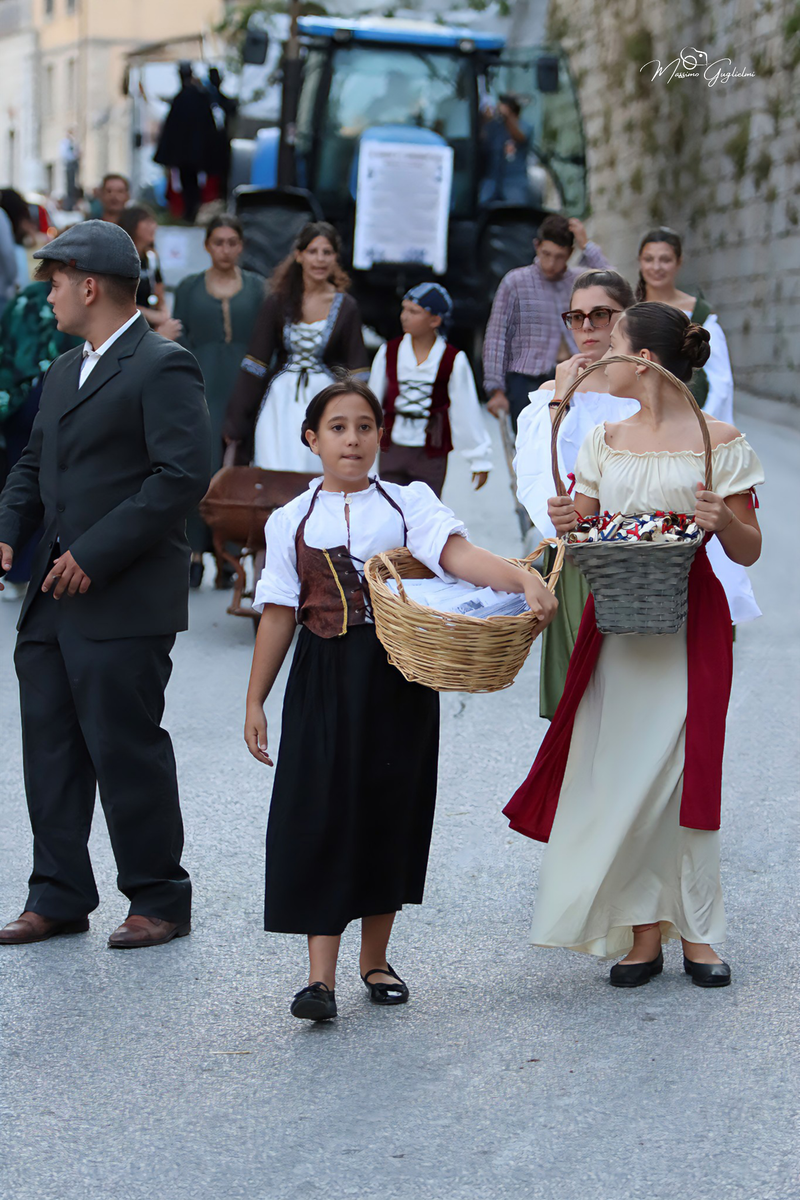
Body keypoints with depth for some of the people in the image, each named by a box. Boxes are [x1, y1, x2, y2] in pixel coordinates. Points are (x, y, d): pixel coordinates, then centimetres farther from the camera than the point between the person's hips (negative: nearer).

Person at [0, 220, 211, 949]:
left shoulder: (163, 368, -10)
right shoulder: (64, 372, 19)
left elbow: (184, 474, -19)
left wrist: (96, 554, -20)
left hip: (125, 604, -9)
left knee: (127, 751, -2)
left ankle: (160, 901, 11)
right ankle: (60, 897, 19)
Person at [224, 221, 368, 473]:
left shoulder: (345, 307, 1)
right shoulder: (278, 302, 1)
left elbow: (356, 369, 4)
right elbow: (255, 362, 5)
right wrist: (235, 422, 4)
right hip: (281, 401, 0)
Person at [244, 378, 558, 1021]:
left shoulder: (408, 504, 2)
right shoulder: (291, 521, 6)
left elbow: (458, 553, -16)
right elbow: (279, 614, 8)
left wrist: (526, 580, -34)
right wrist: (256, 700, 7)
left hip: (398, 680, 0)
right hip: (323, 682, 0)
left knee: (390, 813, 7)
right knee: (321, 817, -5)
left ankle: (375, 959, 22)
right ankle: (321, 976, -3)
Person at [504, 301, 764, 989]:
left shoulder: (721, 443, -2)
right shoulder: (604, 442, 11)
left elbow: (749, 552, 1)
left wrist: (725, 521, -20)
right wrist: (567, 524, -8)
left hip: (689, 622, -4)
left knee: (677, 767, -4)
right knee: (619, 770, 0)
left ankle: (695, 929, 9)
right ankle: (645, 931, 8)